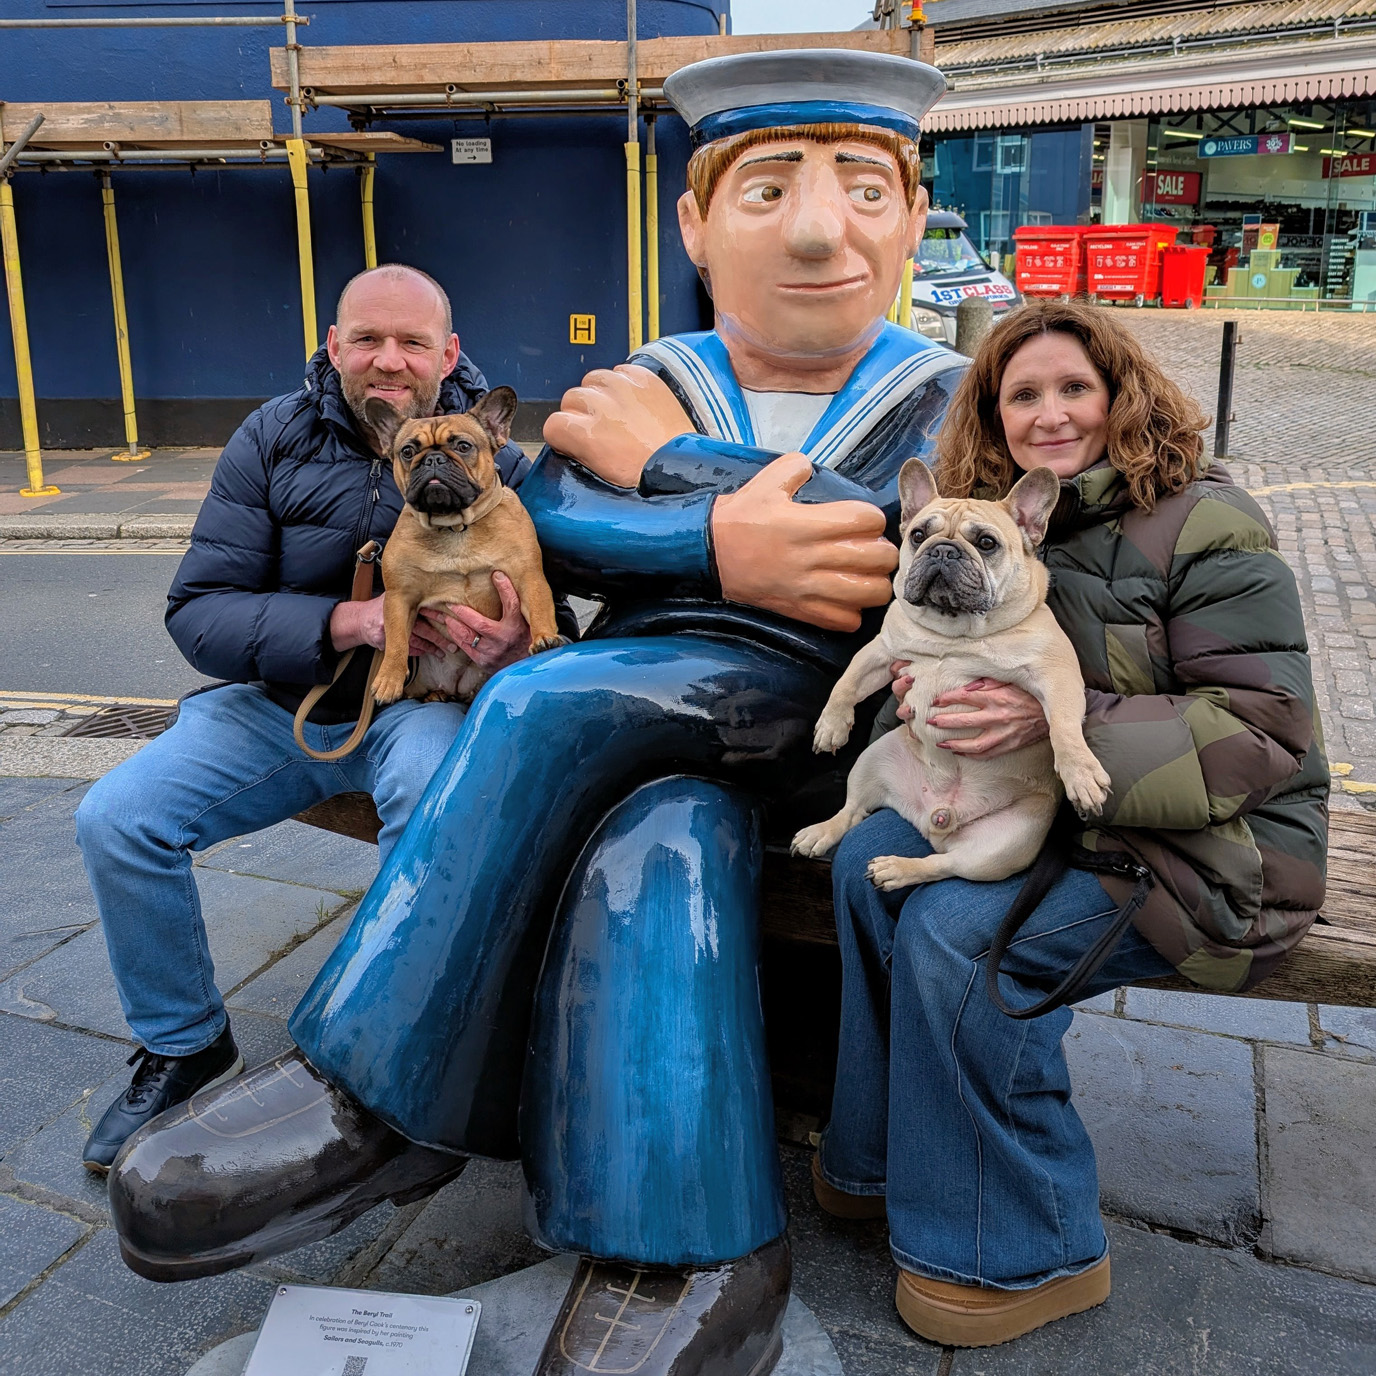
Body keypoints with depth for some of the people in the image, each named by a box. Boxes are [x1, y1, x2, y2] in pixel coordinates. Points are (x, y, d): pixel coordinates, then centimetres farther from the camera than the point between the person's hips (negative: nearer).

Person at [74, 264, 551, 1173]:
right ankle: (183, 1047, 11)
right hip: (280, 703, 3)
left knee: (438, 790, -37)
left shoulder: (494, 461, -4)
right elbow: (198, 612, -9)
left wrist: (516, 649, -34)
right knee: (115, 817, -13)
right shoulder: (274, 440, -2)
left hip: (418, 705, -2)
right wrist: (348, 621, -25)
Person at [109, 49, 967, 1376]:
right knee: (656, 846, -33)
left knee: (545, 704, -31)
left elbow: (915, 539, -15)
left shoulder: (945, 400, 7)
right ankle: (687, 1267, -26)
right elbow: (553, 525, -7)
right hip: (631, 745, 3)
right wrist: (723, 543, -24)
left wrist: (670, 462, -10)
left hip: (816, 726, -3)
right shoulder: (638, 391, 13)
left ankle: (361, 1090, -23)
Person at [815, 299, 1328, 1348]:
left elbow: (1262, 729, -19)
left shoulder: (1204, 524, -14)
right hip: (1057, 808, 7)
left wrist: (1056, 721, -29)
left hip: (1212, 840, -7)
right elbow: (979, 661, 19)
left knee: (958, 931, -26)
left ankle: (1021, 1251, -6)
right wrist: (925, 677, -8)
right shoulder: (1003, 518, 8)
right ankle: (886, 1153, 4)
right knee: (870, 857, -14)